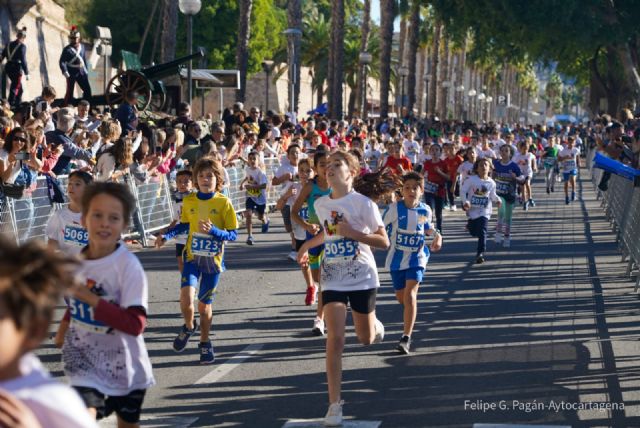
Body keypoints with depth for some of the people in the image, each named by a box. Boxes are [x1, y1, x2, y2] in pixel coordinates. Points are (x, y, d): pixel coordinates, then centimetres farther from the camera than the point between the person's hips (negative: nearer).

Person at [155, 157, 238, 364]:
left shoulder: (224, 203, -9)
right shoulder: (188, 201, 0)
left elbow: (233, 234, -8)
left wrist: (213, 230, -24)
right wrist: (166, 236, 4)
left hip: (213, 261, -1)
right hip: (192, 256, 1)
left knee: (204, 304, 7)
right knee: (186, 297, -18)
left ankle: (204, 343, 30)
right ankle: (189, 326, 14)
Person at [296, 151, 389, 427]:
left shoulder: (363, 204, -13)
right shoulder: (321, 204, 2)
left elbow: (384, 241, -14)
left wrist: (353, 232, -25)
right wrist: (307, 246, 13)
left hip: (362, 278, -2)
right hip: (333, 280, 2)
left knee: (366, 339, 12)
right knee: (335, 339, -12)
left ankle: (375, 325, 52)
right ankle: (335, 404, -9)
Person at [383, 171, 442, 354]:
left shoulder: (425, 210, -5)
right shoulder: (395, 208, -14)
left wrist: (437, 235, -2)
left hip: (417, 258, -1)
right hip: (397, 258, 1)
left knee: (410, 293, -19)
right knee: (401, 298, 14)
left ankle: (406, 337, -21)